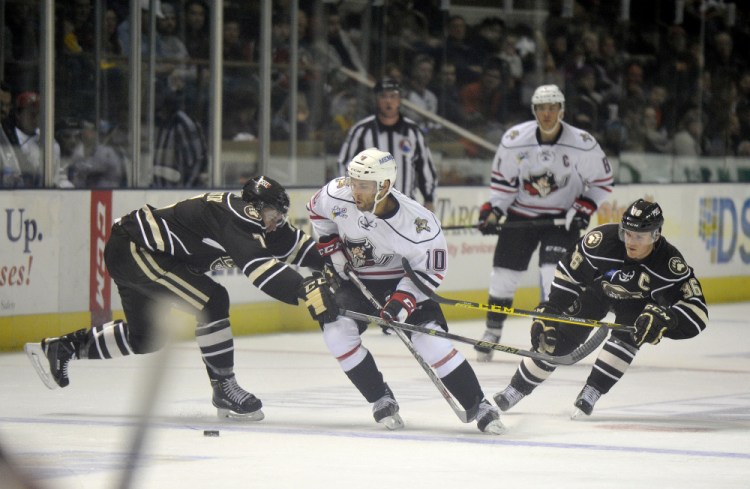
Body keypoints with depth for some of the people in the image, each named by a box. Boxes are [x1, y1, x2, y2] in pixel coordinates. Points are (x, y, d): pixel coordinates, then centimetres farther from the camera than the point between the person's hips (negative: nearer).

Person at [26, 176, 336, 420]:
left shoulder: (256, 220, 5)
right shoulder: (238, 216, -25)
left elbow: (294, 244, 12)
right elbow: (260, 267, -36)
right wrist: (307, 291, -40)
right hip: (133, 248, -11)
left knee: (145, 338, 21)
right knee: (211, 302, -19)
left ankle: (60, 348, 32)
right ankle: (224, 390, -10)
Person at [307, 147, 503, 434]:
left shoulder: (417, 223, -30)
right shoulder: (338, 194, -21)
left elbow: (430, 269, -18)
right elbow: (317, 211, 3)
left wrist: (403, 299, -30)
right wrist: (331, 247, -2)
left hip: (401, 280, -3)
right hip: (353, 278, 3)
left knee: (429, 338, -20)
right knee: (336, 329, -21)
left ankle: (479, 407, -9)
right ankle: (382, 400, -6)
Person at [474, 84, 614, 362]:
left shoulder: (583, 144, -16)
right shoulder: (514, 139, -12)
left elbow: (602, 181, -3)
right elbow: (502, 179, 0)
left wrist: (584, 207, -14)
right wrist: (493, 210, -10)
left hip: (562, 218, -2)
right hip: (520, 214, 2)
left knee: (554, 274, -17)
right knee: (504, 273, 4)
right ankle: (492, 332, 22)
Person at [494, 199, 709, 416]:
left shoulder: (669, 264, -38)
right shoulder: (603, 240, -38)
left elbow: (696, 309, -39)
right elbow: (568, 273, -21)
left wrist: (664, 318, -56)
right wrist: (549, 310, -22)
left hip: (637, 299, 0)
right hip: (596, 288, 0)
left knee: (626, 336, -26)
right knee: (561, 337, -4)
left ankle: (591, 391, -12)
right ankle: (517, 388, 12)